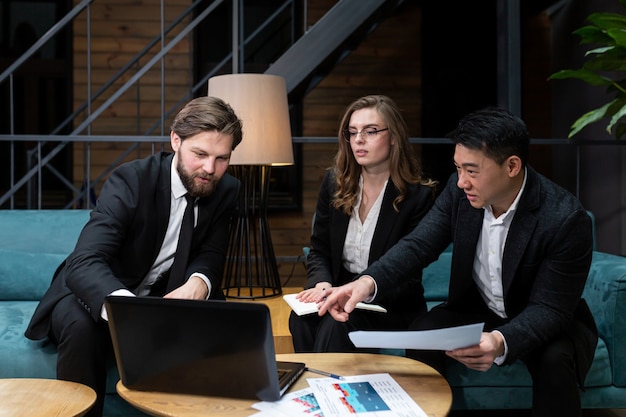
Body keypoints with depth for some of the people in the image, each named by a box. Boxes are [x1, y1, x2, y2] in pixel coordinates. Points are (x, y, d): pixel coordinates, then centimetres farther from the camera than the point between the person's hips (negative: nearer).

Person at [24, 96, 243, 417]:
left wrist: (198, 283, -33)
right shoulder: (130, 180, -24)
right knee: (82, 326, -36)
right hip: (94, 294, -3)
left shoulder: (226, 191, -8)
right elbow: (84, 262, -36)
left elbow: (210, 257, -5)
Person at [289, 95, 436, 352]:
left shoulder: (418, 196, -8)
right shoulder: (334, 182, 5)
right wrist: (322, 284, -14)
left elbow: (407, 279, -10)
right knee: (302, 318, -30)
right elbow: (318, 251, 10)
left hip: (392, 308, -3)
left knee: (336, 323, -33)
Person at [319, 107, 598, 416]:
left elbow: (550, 309, -27)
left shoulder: (566, 219, -28)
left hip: (542, 320, -3)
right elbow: (418, 244, -18)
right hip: (477, 309, 3)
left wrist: (502, 342, -48)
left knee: (555, 360, -33)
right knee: (420, 337, -21)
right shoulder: (459, 191, -15)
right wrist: (368, 282, -39)